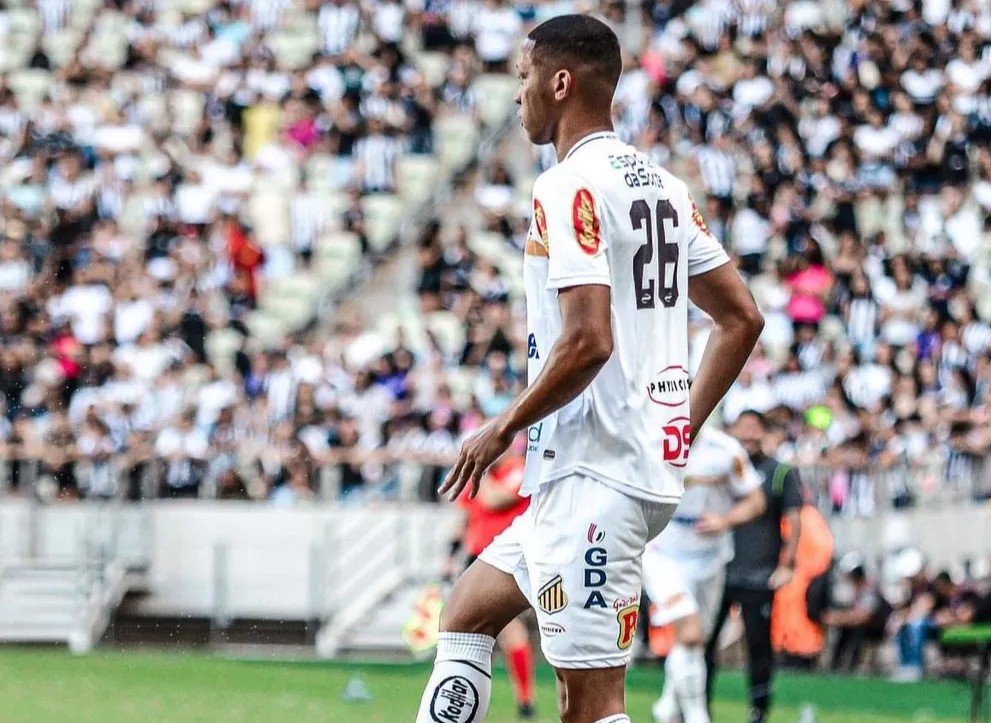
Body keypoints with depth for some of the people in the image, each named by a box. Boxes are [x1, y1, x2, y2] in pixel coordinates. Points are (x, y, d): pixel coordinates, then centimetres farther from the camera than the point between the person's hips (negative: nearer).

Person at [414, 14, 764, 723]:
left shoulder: (569, 188, -14)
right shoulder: (664, 186, 14)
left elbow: (588, 341, -23)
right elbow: (743, 320, 17)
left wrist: (504, 429, -10)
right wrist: (681, 428, 21)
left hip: (593, 476, -10)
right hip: (654, 465, 10)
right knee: (466, 613, 22)